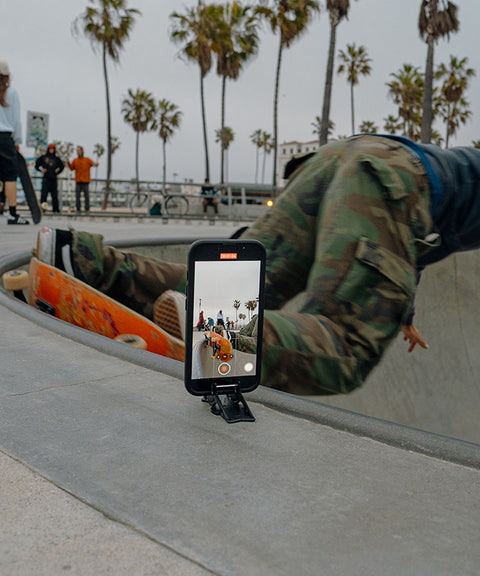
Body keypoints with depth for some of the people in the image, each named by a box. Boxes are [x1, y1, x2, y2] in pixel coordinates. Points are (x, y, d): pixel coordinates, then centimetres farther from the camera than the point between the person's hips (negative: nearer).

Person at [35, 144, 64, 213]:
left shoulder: (57, 159, 11)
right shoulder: (43, 157, 6)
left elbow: (62, 166, 25)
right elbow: (37, 165, 14)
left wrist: (58, 171, 13)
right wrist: (41, 170, 2)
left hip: (53, 179, 2)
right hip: (46, 178, -2)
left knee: (55, 195, 3)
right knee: (44, 194, -5)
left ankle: (55, 208, 8)